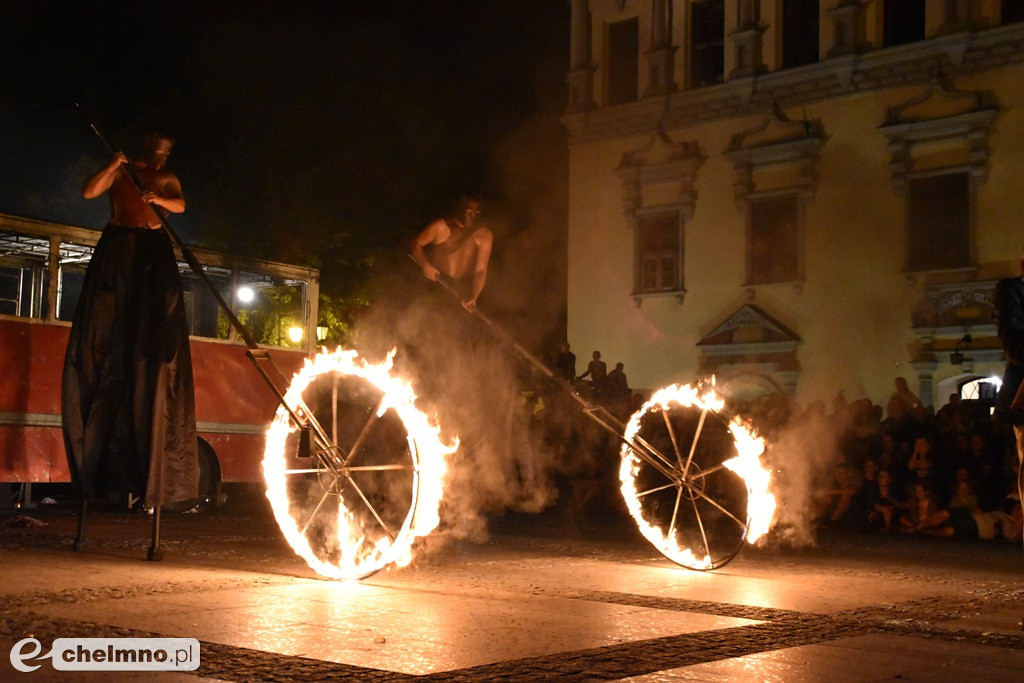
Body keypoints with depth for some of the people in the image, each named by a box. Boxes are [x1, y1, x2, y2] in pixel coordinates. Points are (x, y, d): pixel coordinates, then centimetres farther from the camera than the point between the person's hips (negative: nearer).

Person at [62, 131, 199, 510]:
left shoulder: (167, 179, 15)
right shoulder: (120, 172, 13)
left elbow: (180, 205, -3)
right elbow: (89, 191, -1)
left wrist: (158, 198, -23)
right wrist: (112, 166, -13)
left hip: (153, 250, 1)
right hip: (116, 249, -1)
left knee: (153, 330, -10)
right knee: (107, 322, -10)